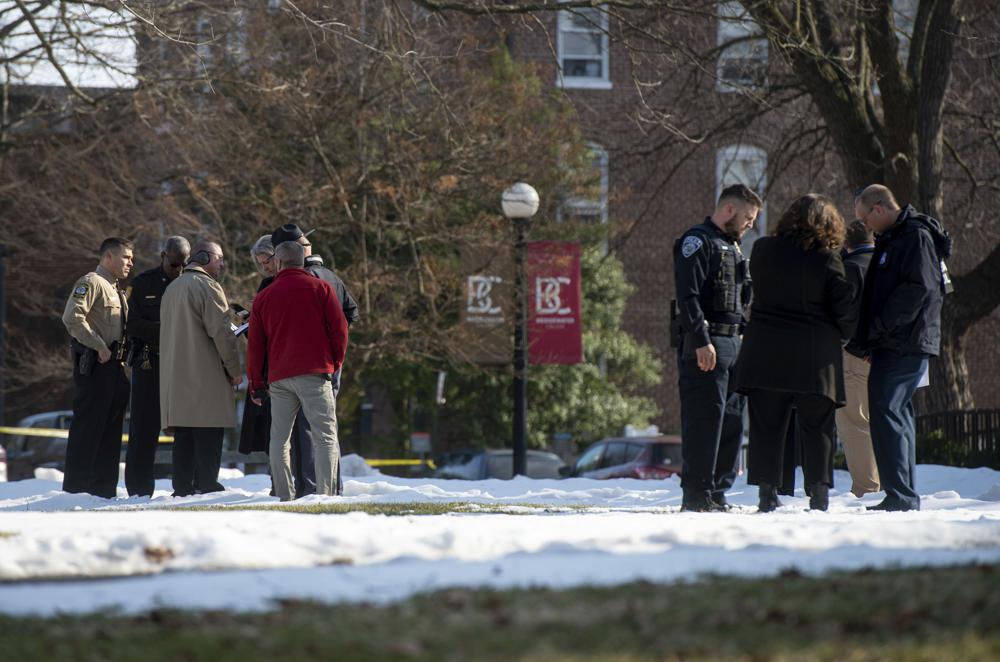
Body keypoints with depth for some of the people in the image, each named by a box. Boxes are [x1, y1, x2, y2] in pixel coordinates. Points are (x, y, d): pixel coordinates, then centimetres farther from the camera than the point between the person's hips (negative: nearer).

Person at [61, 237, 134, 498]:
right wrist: (99, 346, -20)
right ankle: (76, 487, -5)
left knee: (111, 427, 11)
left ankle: (104, 487, 16)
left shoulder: (116, 289, 22)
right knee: (88, 425, -8)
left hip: (113, 364, 10)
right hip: (94, 366, -10)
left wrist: (122, 355, 12)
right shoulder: (91, 283, -8)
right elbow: (72, 317, -21)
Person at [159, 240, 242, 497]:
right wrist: (234, 369, -7)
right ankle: (206, 486, -10)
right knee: (207, 438, -7)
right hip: (206, 377, -8)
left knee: (183, 438, 9)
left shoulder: (172, 288, 20)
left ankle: (182, 489, 8)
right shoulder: (207, 286, -8)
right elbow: (221, 331, -14)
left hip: (175, 378, 8)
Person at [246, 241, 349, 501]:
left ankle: (284, 497, 2)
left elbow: (255, 345, 12)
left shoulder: (264, 297, 11)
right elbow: (339, 328, 0)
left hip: (278, 377, 3)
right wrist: (336, 362, 15)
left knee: (279, 439, 9)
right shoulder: (320, 288, 3)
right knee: (325, 435, -5)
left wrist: (256, 384, 18)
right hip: (314, 373, -3)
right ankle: (326, 494, -18)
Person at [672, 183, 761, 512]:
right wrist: (701, 341, -22)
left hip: (733, 345, 9)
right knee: (705, 419, -11)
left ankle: (717, 491, 13)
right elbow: (688, 296, -15)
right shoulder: (697, 241, -6)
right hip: (705, 346, -9)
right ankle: (696, 494, -10)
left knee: (732, 419, 8)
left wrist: (742, 340, 20)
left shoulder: (732, 247, 24)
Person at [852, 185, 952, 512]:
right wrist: (870, 337, 14)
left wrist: (878, 329, -18)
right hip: (897, 346, 10)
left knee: (886, 414, -14)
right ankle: (907, 495, 17)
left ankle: (899, 495, -17)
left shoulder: (917, 237, -11)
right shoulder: (892, 239, 21)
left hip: (904, 345, -10)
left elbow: (919, 288, -21)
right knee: (898, 415, 12)